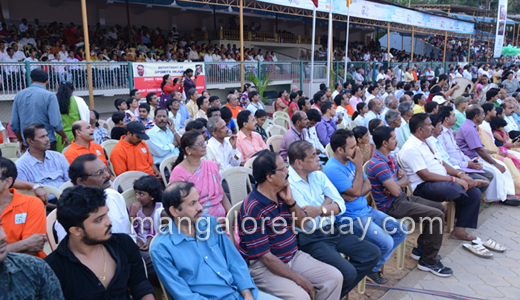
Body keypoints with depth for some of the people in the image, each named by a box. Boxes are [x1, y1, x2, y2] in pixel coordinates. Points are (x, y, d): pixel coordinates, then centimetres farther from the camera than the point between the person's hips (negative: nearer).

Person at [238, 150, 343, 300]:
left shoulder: (282, 194, 3)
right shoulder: (253, 209, -22)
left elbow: (303, 224, 10)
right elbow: (264, 256, -22)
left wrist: (291, 201, -9)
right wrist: (298, 278, -18)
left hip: (293, 256, 8)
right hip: (263, 266, -8)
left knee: (335, 277, -1)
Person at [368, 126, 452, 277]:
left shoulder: (389, 159, 11)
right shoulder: (378, 164, -23)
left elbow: (405, 179, 10)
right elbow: (396, 192, -25)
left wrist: (396, 184, -12)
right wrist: (398, 185, -2)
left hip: (401, 198, 11)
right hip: (391, 206, -10)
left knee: (440, 208, 12)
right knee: (436, 216, -16)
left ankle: (421, 249, 21)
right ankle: (429, 261, -3)